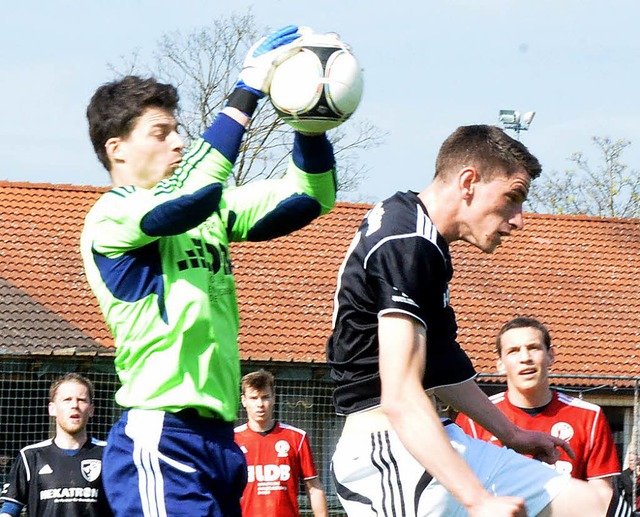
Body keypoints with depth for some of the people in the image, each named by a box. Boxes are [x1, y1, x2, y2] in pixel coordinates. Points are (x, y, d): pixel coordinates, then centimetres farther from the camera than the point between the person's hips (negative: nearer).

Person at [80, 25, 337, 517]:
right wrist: (248, 91, -22)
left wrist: (311, 123, -4)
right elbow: (190, 196, -25)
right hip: (159, 442, -8)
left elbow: (309, 195, 16)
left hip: (218, 439, 8)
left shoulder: (208, 213, 17)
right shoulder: (109, 219, -6)